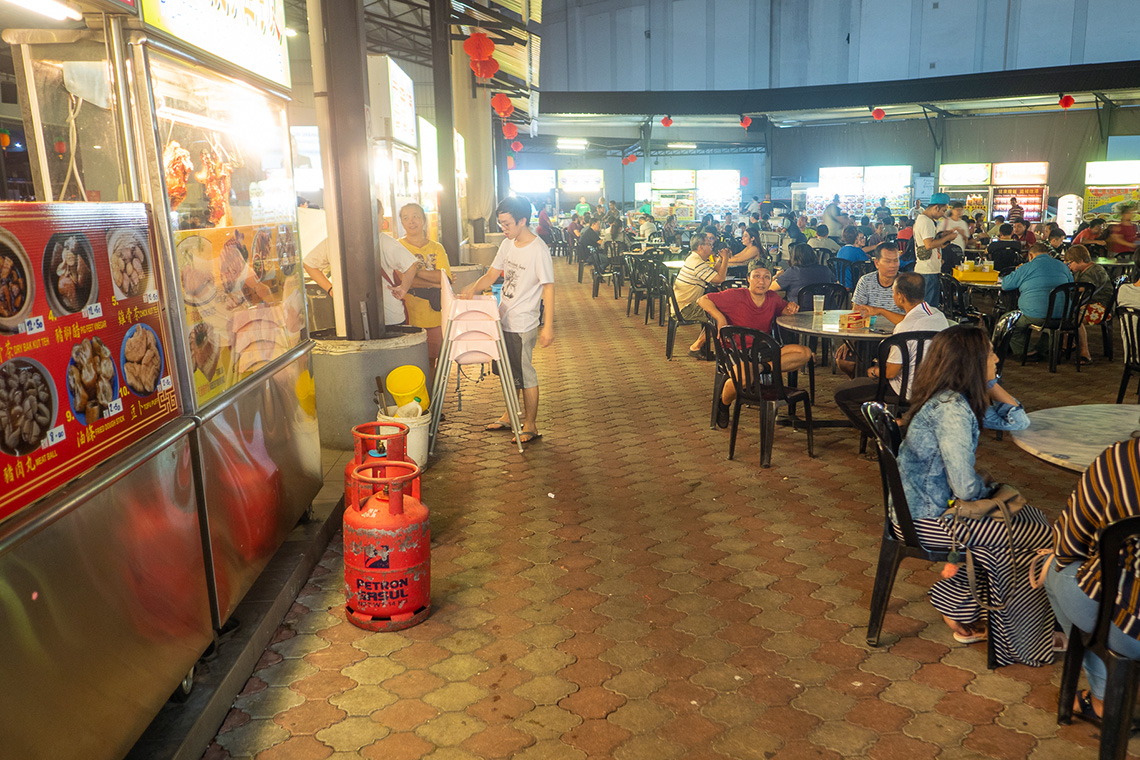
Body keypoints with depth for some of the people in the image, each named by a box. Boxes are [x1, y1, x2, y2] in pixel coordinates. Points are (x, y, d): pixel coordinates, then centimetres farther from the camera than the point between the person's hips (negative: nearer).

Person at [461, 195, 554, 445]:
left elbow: (548, 288, -17)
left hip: (523, 325, -8)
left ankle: (530, 426, 14)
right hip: (503, 321, 8)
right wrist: (473, 288, -8)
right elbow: (491, 275, 13)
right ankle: (509, 417, 36)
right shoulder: (507, 245, 7)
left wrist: (548, 326, -20)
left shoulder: (538, 250, -17)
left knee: (525, 375, 1)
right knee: (509, 373, 20)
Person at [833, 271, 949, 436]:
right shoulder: (938, 315, -1)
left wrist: (874, 371, 3)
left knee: (842, 393, -2)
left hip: (910, 392, -9)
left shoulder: (904, 328, -28)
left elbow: (890, 372, -20)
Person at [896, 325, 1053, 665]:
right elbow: (966, 489, -28)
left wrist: (990, 382, 4)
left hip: (932, 505, 9)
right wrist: (988, 485, -6)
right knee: (1039, 536, -3)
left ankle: (957, 602, 20)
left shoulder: (955, 399, 4)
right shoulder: (951, 410, -26)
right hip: (930, 519, -9)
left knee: (1027, 517, 14)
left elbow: (1017, 421, 15)